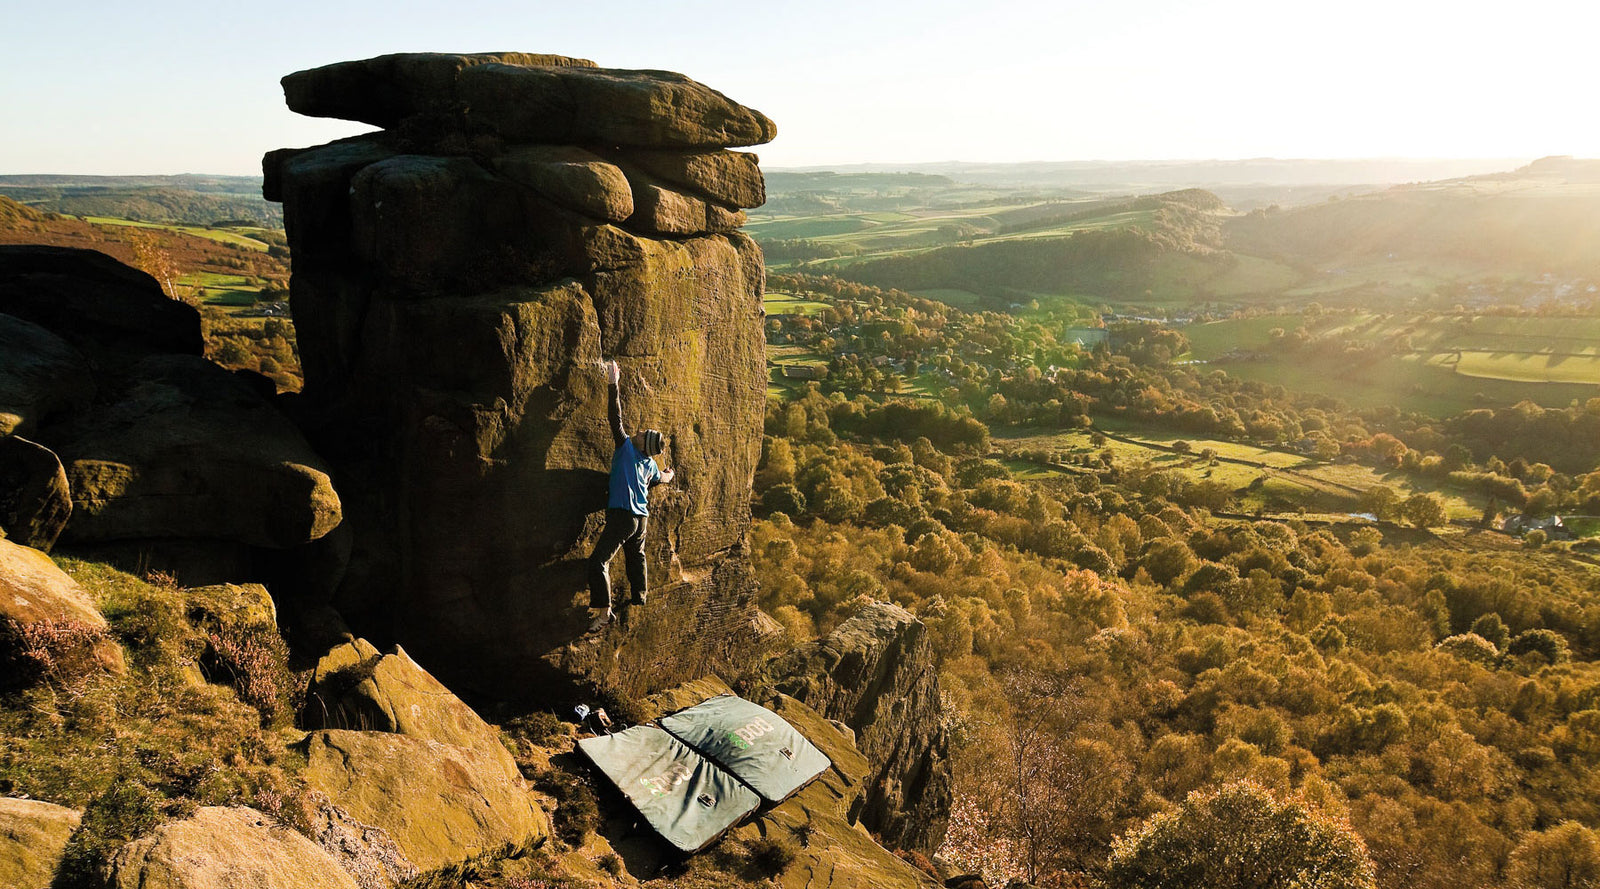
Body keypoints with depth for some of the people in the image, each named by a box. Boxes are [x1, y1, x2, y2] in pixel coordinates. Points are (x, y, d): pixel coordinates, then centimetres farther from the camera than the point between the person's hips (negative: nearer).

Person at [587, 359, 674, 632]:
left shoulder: (626, 446, -7)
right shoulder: (651, 465, 12)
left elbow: (616, 419, -9)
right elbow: (663, 479, 33)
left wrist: (613, 385, -5)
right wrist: (669, 474, 56)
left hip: (622, 515, -8)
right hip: (641, 517, 8)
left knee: (599, 560, -11)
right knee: (636, 557, 22)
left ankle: (603, 610, -18)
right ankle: (638, 599, 33)